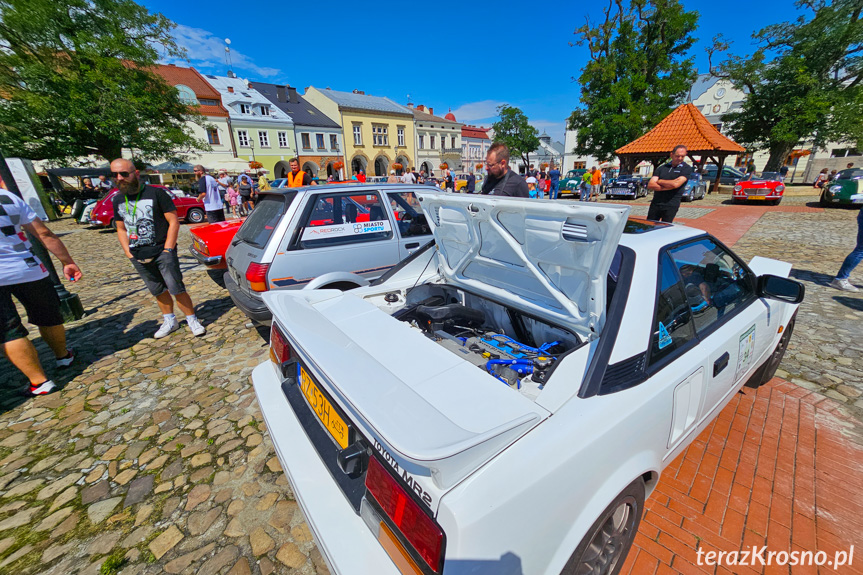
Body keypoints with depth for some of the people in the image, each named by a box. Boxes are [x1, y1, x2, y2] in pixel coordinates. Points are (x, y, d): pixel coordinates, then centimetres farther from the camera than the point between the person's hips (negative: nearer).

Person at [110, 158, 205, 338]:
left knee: (177, 289, -7)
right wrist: (129, 253, 5)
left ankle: (192, 320, 6)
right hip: (138, 257, 5)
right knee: (158, 291, 13)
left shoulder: (156, 193, -5)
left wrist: (167, 250, -12)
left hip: (162, 252, -5)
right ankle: (169, 321, 26)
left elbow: (174, 222, -8)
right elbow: (121, 230, 18)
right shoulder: (118, 200, 11)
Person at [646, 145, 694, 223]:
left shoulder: (686, 168, 2)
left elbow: (676, 183, -14)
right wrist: (666, 187, -13)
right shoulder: (662, 168, 11)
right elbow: (650, 185, 0)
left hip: (671, 205, -3)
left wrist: (659, 181, -1)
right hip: (655, 203, 3)